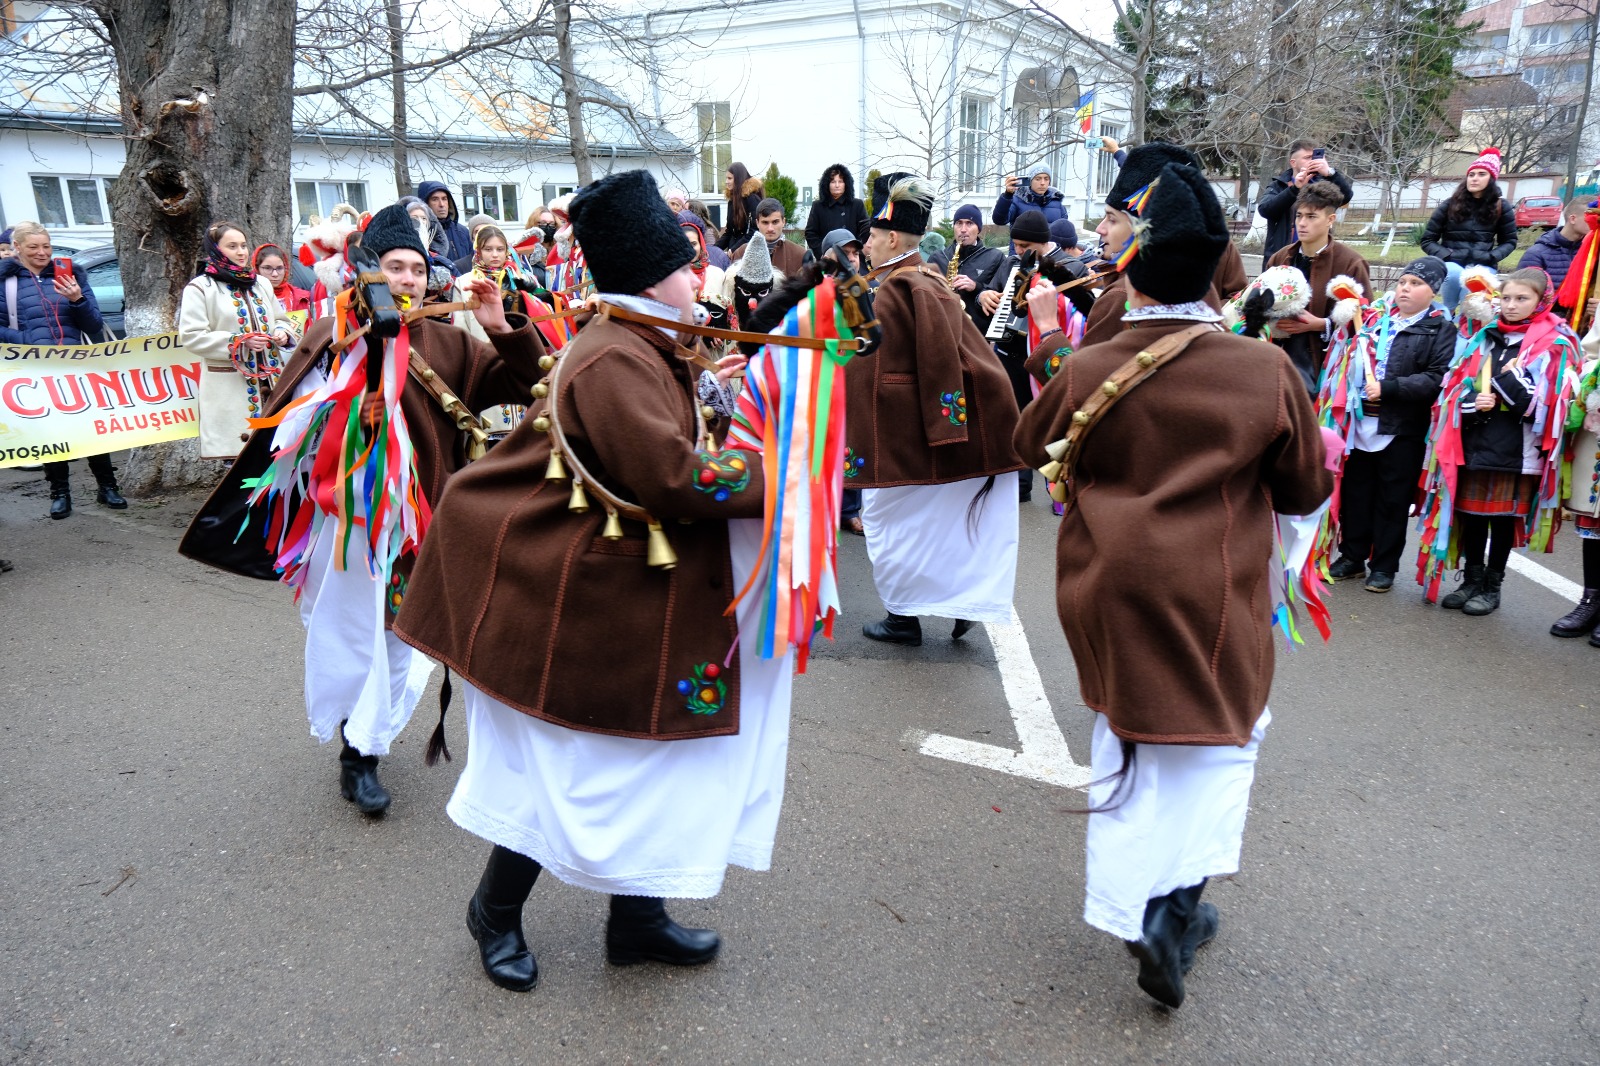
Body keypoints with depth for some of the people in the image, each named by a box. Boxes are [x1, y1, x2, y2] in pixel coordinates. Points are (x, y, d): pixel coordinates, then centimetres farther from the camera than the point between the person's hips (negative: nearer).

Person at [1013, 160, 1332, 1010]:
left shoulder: (1084, 372, -10)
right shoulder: (1266, 372, -12)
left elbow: (1029, 445, 10)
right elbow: (1308, 490, 1)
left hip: (1110, 591, 2)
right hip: (1215, 597, -1)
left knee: (1126, 735, 19)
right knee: (1220, 735, 16)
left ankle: (1128, 905, 21)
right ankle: (1177, 904, 4)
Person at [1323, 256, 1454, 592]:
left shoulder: (1442, 329, -1)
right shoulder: (1373, 316, 11)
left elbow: (1437, 378, -13)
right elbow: (1349, 358, 19)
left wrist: (1387, 388, -20)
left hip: (1402, 429, -4)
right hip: (1360, 422, 4)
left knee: (1392, 500, 5)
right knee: (1354, 493, 10)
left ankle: (1384, 566, 16)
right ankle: (1352, 557, 23)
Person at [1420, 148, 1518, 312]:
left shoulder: (1501, 208, 6)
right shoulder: (1449, 205, 3)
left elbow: (1509, 241, 13)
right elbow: (1427, 241, 5)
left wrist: (1490, 257, -7)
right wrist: (1447, 255, -13)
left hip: (1483, 266, 0)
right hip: (1452, 264, 0)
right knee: (1455, 274, -37)